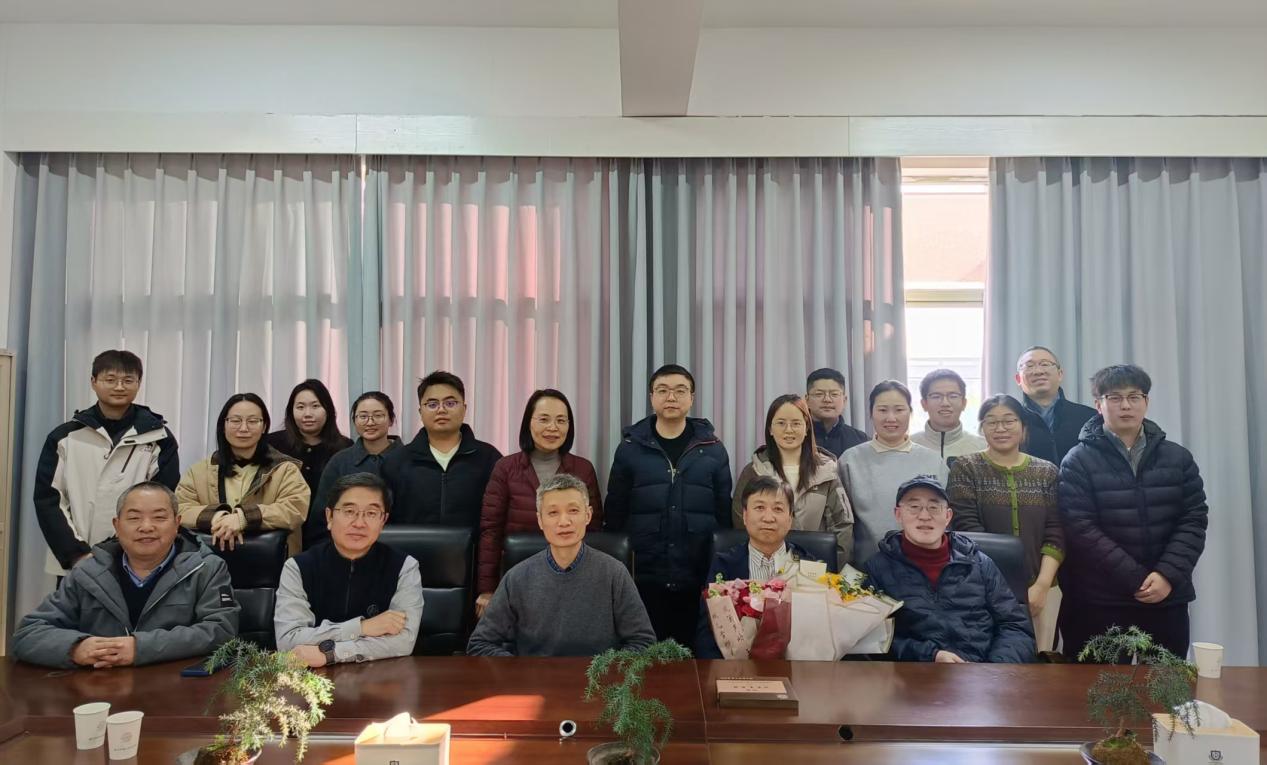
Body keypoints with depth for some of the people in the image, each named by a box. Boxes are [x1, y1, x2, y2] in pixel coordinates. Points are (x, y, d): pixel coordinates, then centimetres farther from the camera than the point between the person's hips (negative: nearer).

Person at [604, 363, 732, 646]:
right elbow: (614, 514, 4)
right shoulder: (631, 448, 2)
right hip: (644, 579, 0)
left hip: (699, 580, 1)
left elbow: (724, 513, 5)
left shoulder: (712, 449, 3)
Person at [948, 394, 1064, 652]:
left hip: (1040, 589, 2)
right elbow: (967, 528, -9)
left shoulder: (1047, 472, 8)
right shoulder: (965, 469, 1)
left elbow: (1056, 534, 2)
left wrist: (1041, 586, -10)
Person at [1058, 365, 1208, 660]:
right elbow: (1081, 528, -12)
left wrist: (1168, 575, -11)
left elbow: (1194, 519, 3)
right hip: (1098, 601, -3)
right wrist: (1136, 579, -16)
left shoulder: (1178, 457, 8)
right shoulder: (1079, 461, -4)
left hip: (1168, 598, 4)